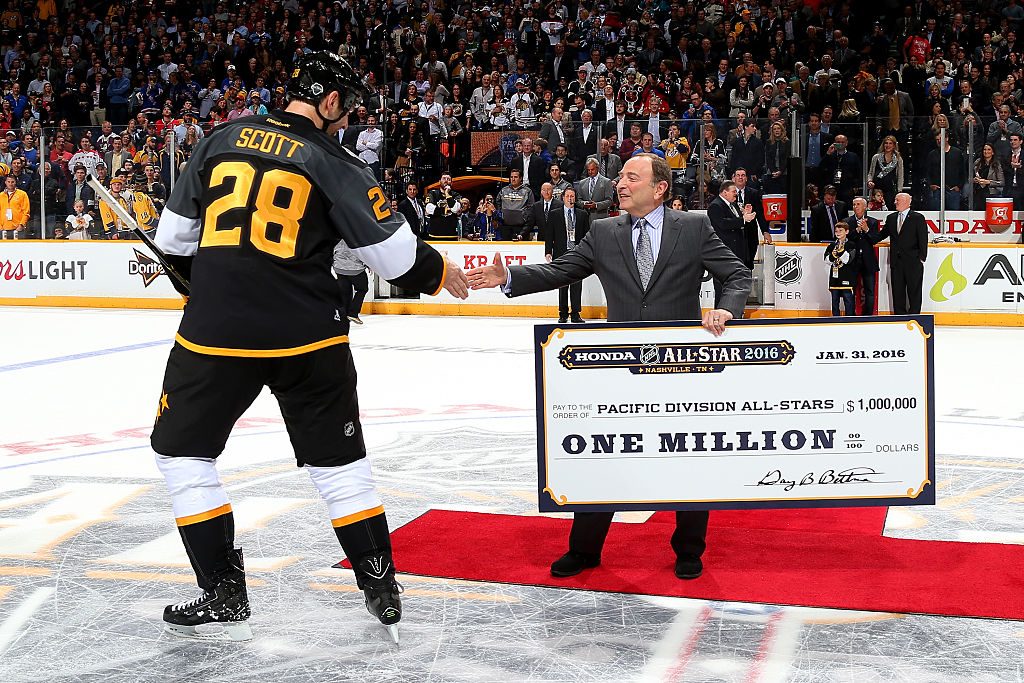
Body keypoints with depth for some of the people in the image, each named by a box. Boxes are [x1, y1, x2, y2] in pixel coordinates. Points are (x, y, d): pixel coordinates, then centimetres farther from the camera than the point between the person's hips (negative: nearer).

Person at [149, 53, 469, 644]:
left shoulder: (223, 140, 8)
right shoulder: (333, 162, -1)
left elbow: (174, 237, 14)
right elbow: (394, 251, -3)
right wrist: (441, 274, 17)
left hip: (214, 331, 1)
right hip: (308, 338, -1)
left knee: (184, 449, 17)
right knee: (339, 459, 14)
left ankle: (225, 599, 13)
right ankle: (383, 589, 18)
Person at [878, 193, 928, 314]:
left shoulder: (918, 218, -2)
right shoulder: (891, 218, 13)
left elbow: (923, 239, -5)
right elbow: (882, 235, 19)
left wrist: (921, 258, -10)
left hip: (913, 263, -5)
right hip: (896, 261, 5)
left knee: (914, 292, 1)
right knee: (897, 292, 7)